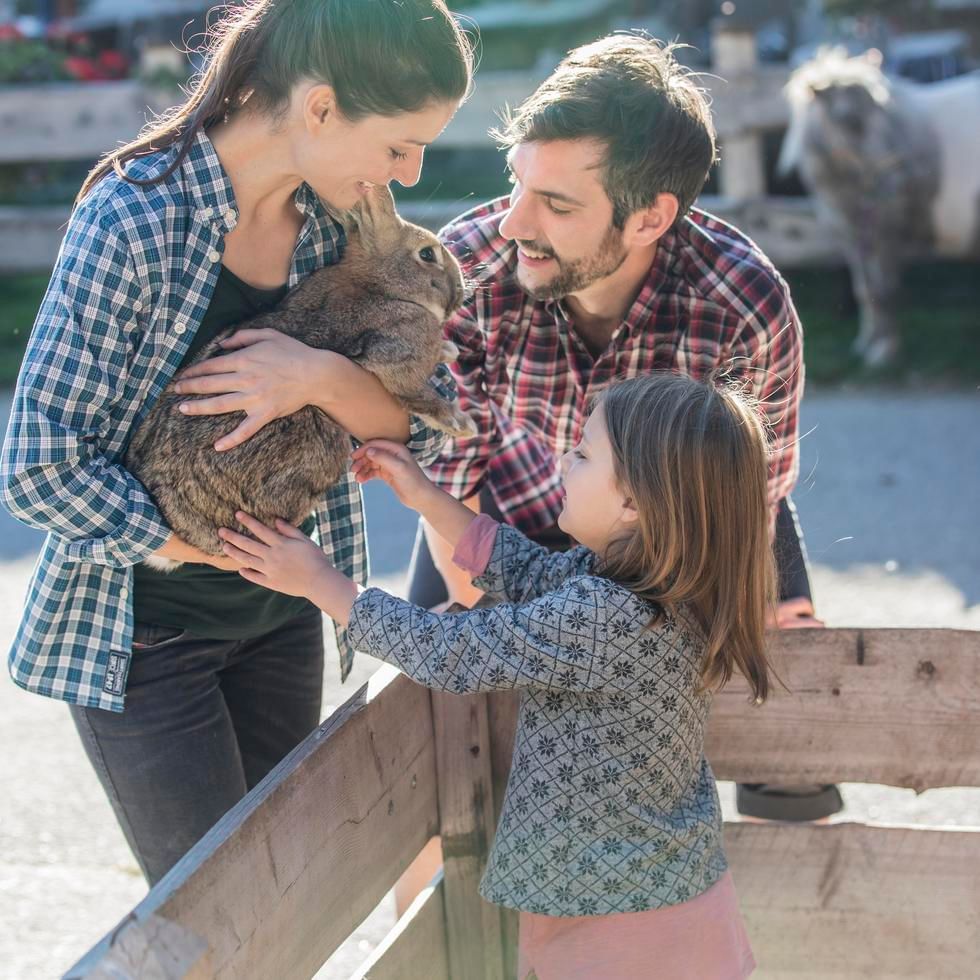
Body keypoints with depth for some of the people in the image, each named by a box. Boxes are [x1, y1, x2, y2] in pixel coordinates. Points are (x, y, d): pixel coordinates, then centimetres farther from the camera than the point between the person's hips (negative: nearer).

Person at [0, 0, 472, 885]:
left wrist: (324, 378, -26)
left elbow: (433, 421, -6)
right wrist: (221, 549, -18)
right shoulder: (134, 222, -24)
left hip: (279, 618, 6)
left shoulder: (339, 220, -5)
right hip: (142, 632, -6)